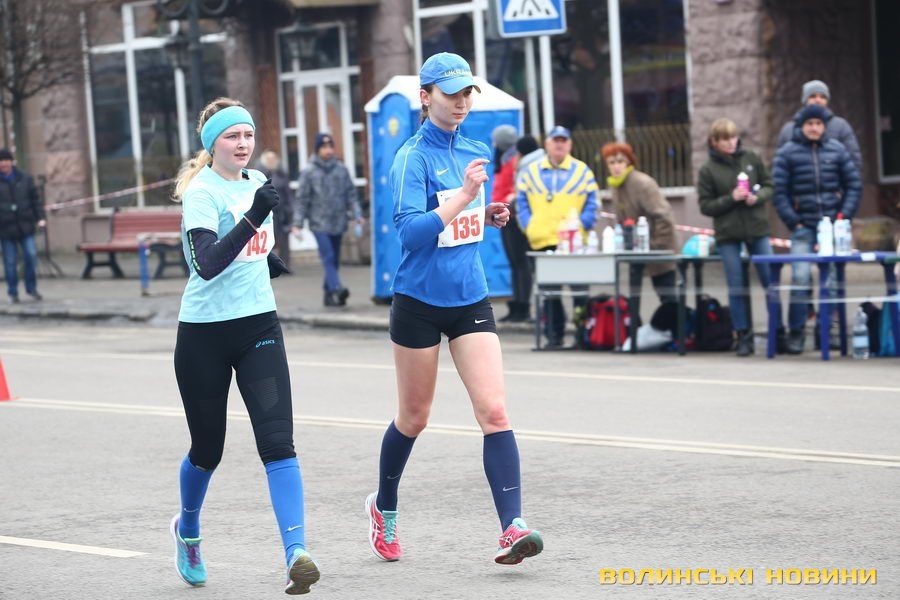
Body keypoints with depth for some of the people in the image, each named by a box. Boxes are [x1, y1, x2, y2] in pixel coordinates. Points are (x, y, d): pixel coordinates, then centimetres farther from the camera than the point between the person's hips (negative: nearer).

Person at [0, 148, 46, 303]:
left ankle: (32, 289, 14)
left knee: (31, 256, -2)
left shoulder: (25, 178, 5)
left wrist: (40, 217, 1)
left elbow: (35, 198, 10)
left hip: (25, 226, 2)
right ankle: (13, 293, 11)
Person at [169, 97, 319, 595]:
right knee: (207, 450, 10)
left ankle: (296, 554, -20)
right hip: (204, 334, -4)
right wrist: (254, 217, -38)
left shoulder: (255, 180, 8)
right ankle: (187, 530, 40)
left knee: (278, 441, -13)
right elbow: (207, 263, -30)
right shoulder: (201, 193, -13)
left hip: (259, 326, 4)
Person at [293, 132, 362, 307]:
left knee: (334, 260, 8)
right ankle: (336, 288, -28)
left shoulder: (341, 169, 7)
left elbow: (351, 194, 9)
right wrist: (298, 224, -4)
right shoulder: (309, 172, -1)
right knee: (328, 257, -16)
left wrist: (357, 214, -4)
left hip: (338, 223, 4)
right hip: (320, 224, -4)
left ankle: (329, 293, 15)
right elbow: (302, 199, 0)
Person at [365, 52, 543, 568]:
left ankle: (513, 527, -18)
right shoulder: (413, 157, -12)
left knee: (494, 411, -11)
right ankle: (384, 506, 35)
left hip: (471, 299, 4)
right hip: (420, 301, -4)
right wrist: (464, 194, -28)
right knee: (414, 417, 10)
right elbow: (409, 230, -23)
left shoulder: (477, 152, 8)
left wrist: (490, 214, 3)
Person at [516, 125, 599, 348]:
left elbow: (591, 205, 3)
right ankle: (553, 335, 13)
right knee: (549, 292, 7)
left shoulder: (582, 171, 5)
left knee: (580, 289, -3)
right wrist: (529, 227, -3)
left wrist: (580, 225, -10)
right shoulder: (531, 172, 10)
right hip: (542, 243, 2)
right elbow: (522, 203, 10)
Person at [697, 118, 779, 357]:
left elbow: (770, 186, 8)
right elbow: (706, 206, -2)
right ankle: (743, 337, 10)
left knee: (771, 281, 2)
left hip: (757, 229, 1)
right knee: (737, 288, 3)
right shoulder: (708, 170, -2)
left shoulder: (751, 158, 3)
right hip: (728, 234, -1)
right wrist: (731, 198, -15)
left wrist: (757, 197, -12)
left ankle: (779, 332, 13)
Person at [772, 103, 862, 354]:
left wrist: (845, 215, -3)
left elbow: (854, 183, 9)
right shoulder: (787, 153, 0)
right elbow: (779, 192, -2)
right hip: (803, 227, -2)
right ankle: (796, 332, -7)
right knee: (800, 276, -13)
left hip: (833, 226, 3)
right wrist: (793, 223, -9)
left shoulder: (836, 149, 7)